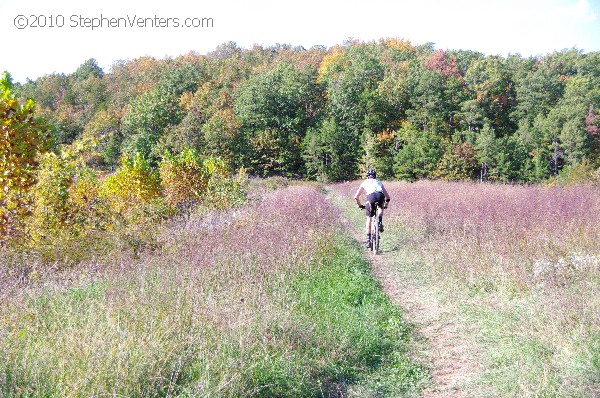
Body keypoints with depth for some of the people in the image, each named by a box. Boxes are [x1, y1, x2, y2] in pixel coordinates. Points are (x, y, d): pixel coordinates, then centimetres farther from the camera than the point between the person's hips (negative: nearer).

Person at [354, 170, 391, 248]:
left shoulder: (365, 183, 33)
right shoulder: (379, 182, 37)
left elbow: (356, 197, 28)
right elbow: (387, 196, 35)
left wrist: (360, 205, 44)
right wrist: (386, 205, 52)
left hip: (371, 196, -2)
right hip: (380, 195, 2)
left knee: (369, 219, 13)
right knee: (380, 208, 38)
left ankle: (368, 240, 12)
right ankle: (380, 222, 14)